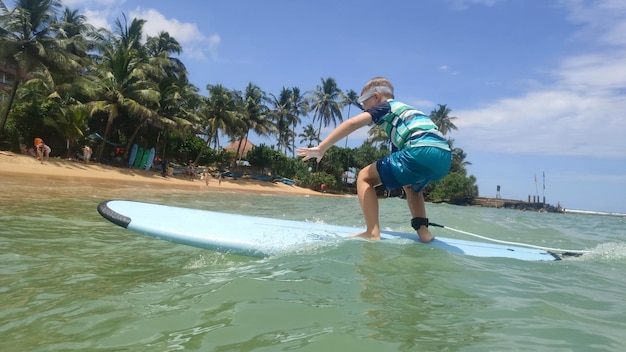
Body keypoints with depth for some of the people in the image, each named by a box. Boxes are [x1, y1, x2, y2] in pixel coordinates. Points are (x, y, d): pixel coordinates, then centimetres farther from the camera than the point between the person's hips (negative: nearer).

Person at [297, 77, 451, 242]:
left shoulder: (384, 106, 13)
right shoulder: (405, 110, 37)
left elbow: (352, 123, -4)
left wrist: (321, 148, -6)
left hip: (423, 151, -9)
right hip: (444, 157, 9)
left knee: (364, 177, 4)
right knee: (411, 185, 38)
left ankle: (373, 233, -5)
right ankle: (423, 230, 21)